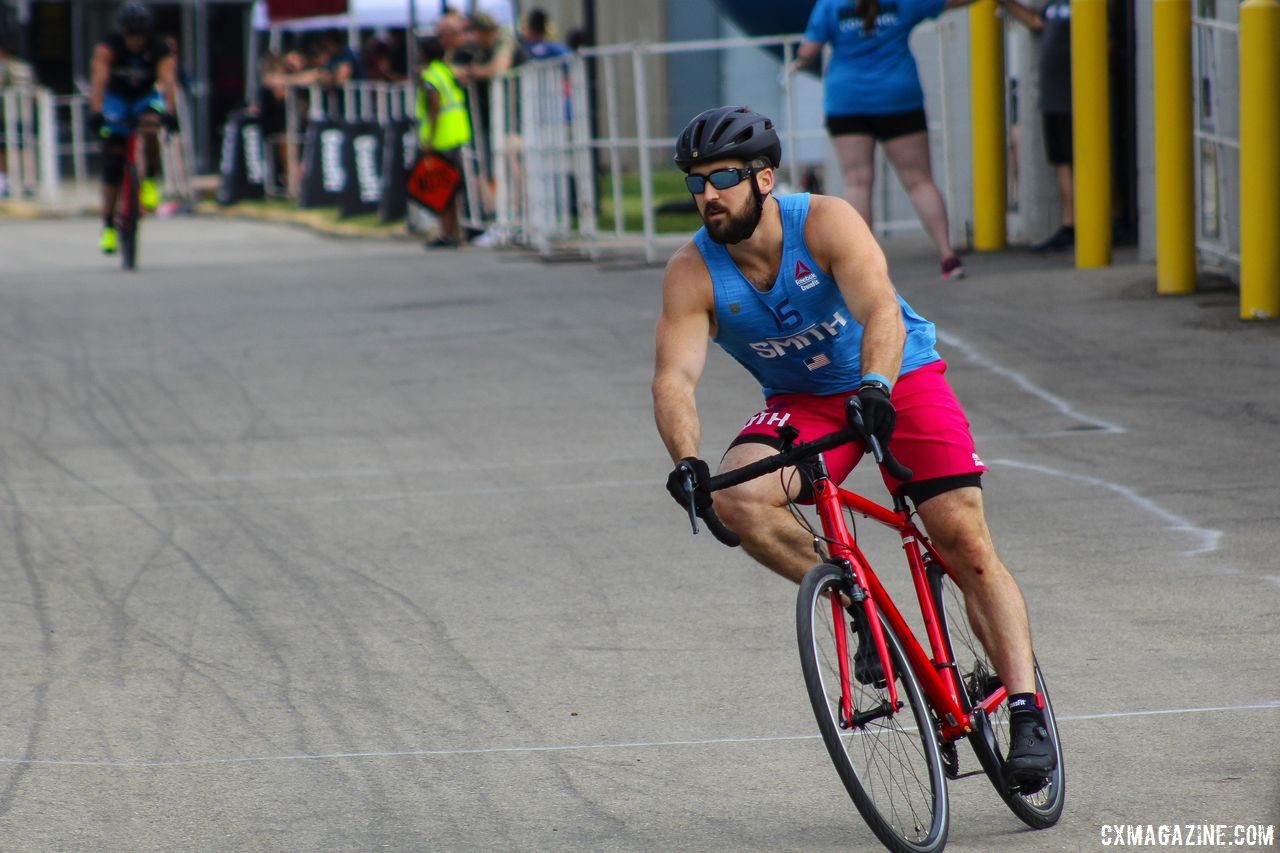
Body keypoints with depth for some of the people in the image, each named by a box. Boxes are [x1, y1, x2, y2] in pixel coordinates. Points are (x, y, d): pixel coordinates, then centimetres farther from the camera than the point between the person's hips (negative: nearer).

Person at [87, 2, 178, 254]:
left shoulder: (160, 50, -22)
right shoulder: (108, 47, -24)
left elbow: (168, 81, -35)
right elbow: (99, 80, -36)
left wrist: (169, 112, -53)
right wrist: (96, 113, -51)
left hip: (146, 97, 0)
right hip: (116, 99, 0)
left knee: (150, 126, -36)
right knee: (113, 160, -9)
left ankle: (150, 179, -12)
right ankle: (108, 227, 1)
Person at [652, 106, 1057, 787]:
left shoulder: (826, 222, -22)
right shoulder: (693, 272, -14)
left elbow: (880, 312, -36)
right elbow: (674, 377, -24)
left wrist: (876, 386, -55)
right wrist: (687, 461, -43)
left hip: (898, 378, -3)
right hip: (803, 402, 3)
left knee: (965, 538, -13)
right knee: (735, 500, -27)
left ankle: (1026, 711, -10)